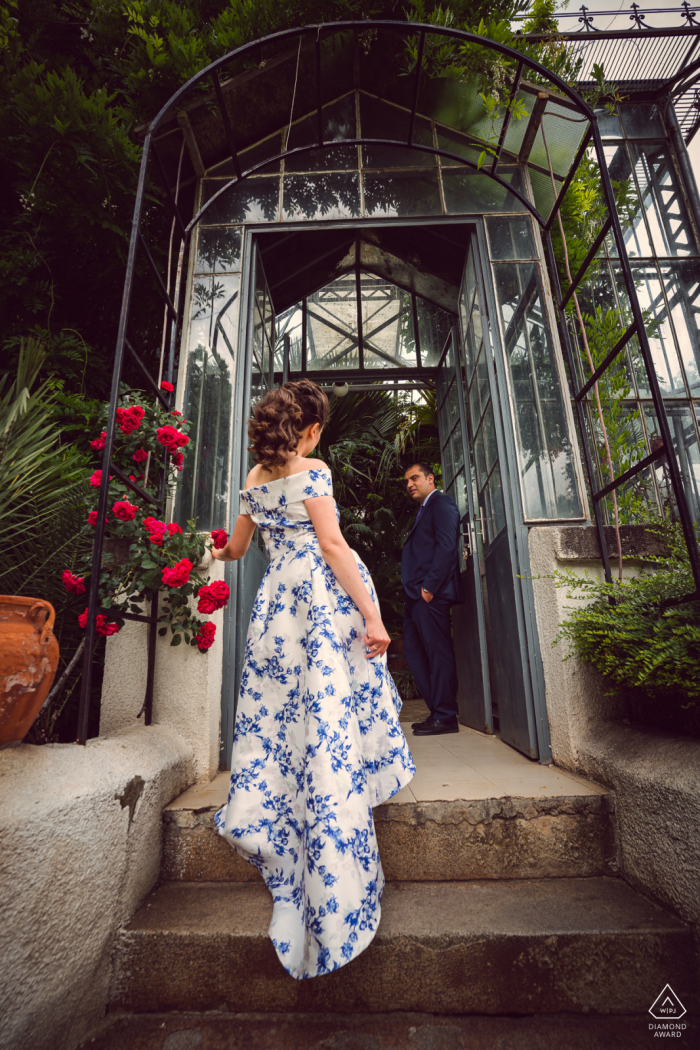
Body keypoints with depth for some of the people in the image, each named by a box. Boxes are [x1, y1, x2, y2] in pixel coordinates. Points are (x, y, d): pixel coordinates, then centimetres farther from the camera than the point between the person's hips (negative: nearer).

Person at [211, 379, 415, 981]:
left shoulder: (254, 479, 13)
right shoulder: (313, 472, -6)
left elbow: (236, 548, 23)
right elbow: (332, 546, -14)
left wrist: (222, 552, 48)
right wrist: (372, 614, -15)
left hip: (278, 597, 6)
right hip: (326, 594, -6)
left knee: (280, 710, 16)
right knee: (333, 712, 1)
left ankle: (264, 818, 26)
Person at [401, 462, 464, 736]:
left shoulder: (441, 503, -2)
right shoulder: (423, 511, 26)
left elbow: (446, 545, -14)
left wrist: (430, 585, -19)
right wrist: (413, 591, 13)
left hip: (431, 593, -10)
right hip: (416, 595, 10)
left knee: (438, 653, -4)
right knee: (413, 651, 10)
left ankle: (445, 717, 5)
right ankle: (438, 710, 18)